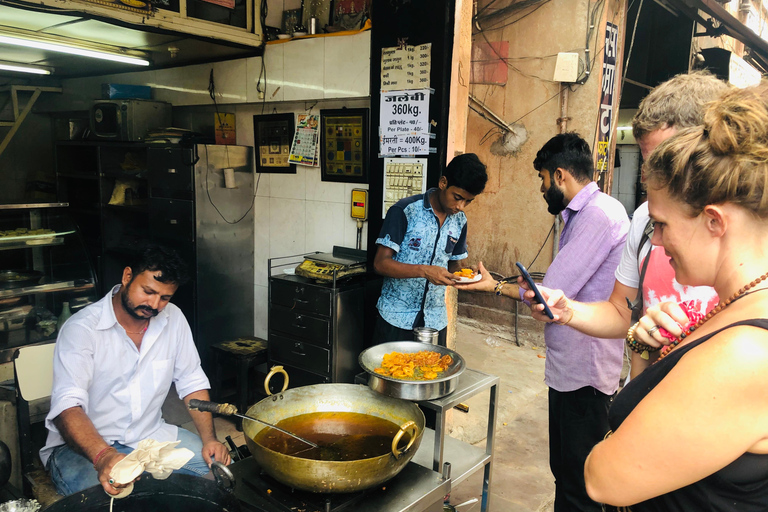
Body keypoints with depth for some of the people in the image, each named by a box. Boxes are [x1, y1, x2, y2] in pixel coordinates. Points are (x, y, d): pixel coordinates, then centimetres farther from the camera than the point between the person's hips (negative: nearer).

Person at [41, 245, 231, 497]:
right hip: (85, 446, -4)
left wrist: (209, 438, -8)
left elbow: (192, 381, 6)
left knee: (221, 464, -13)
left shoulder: (173, 318, -1)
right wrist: (103, 456, -46)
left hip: (151, 436, 5)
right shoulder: (81, 328, -16)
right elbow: (67, 405, -27)